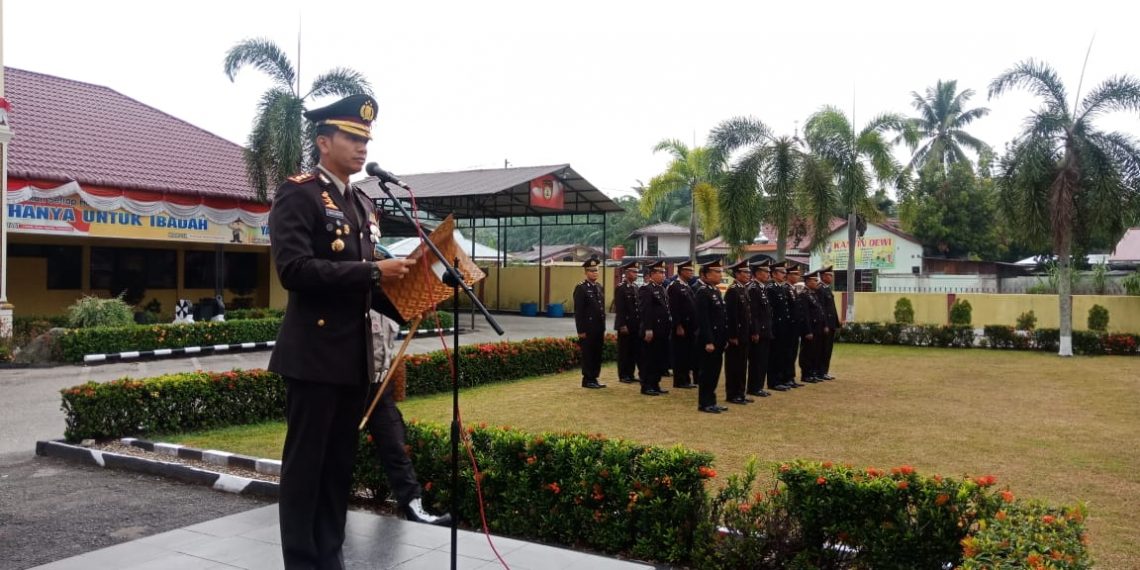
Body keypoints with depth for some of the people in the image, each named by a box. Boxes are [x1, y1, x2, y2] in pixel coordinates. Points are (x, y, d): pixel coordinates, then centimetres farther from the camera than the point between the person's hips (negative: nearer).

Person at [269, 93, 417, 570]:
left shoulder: (363, 204, 16)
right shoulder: (297, 194, -8)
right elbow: (294, 269, -21)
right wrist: (373, 271, -22)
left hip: (355, 355, 8)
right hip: (315, 352, -8)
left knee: (340, 463, 14)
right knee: (305, 462, 2)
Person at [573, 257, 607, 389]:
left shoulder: (600, 288, 13)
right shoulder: (581, 288, -9)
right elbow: (578, 311, -12)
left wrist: (603, 329, 14)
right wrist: (581, 331, -15)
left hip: (599, 329, 7)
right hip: (587, 329, -7)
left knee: (597, 355, 10)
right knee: (588, 355, -1)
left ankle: (594, 378, 18)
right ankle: (587, 380, 7)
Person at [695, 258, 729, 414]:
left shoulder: (717, 292, 14)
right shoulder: (703, 293, -15)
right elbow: (703, 319, -19)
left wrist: (725, 337, 15)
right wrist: (708, 341, -22)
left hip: (718, 338, 9)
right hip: (709, 338, -9)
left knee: (715, 370, 13)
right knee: (708, 371, -1)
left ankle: (711, 401, 21)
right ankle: (704, 403, 8)